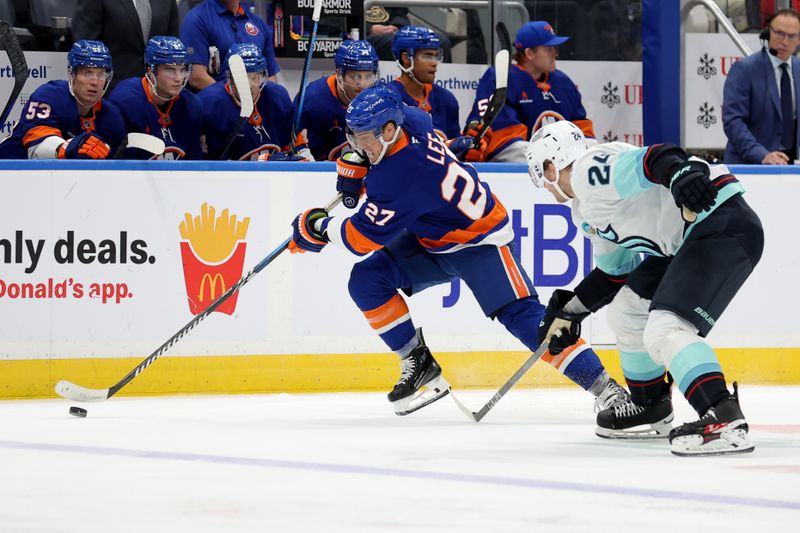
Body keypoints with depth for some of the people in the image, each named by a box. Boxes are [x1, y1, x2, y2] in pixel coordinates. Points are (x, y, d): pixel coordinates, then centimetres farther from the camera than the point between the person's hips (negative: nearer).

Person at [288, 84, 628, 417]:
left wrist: (319, 227, -11)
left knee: (520, 315, -21)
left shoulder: (399, 176, -34)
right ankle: (419, 364, 3)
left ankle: (602, 385, -21)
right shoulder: (408, 119, -10)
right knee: (366, 280, -7)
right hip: (430, 240, 10)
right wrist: (354, 161, 8)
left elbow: (362, 237, -27)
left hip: (479, 241, -10)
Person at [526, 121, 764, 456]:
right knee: (625, 312, 21)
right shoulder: (587, 212, 25)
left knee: (665, 330, -24)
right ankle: (649, 409, 37)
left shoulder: (588, 170, -9)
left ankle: (725, 421, -37)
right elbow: (615, 270, 32)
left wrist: (679, 173, -44)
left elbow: (648, 161, -25)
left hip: (722, 225, -11)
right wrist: (570, 309, 33)